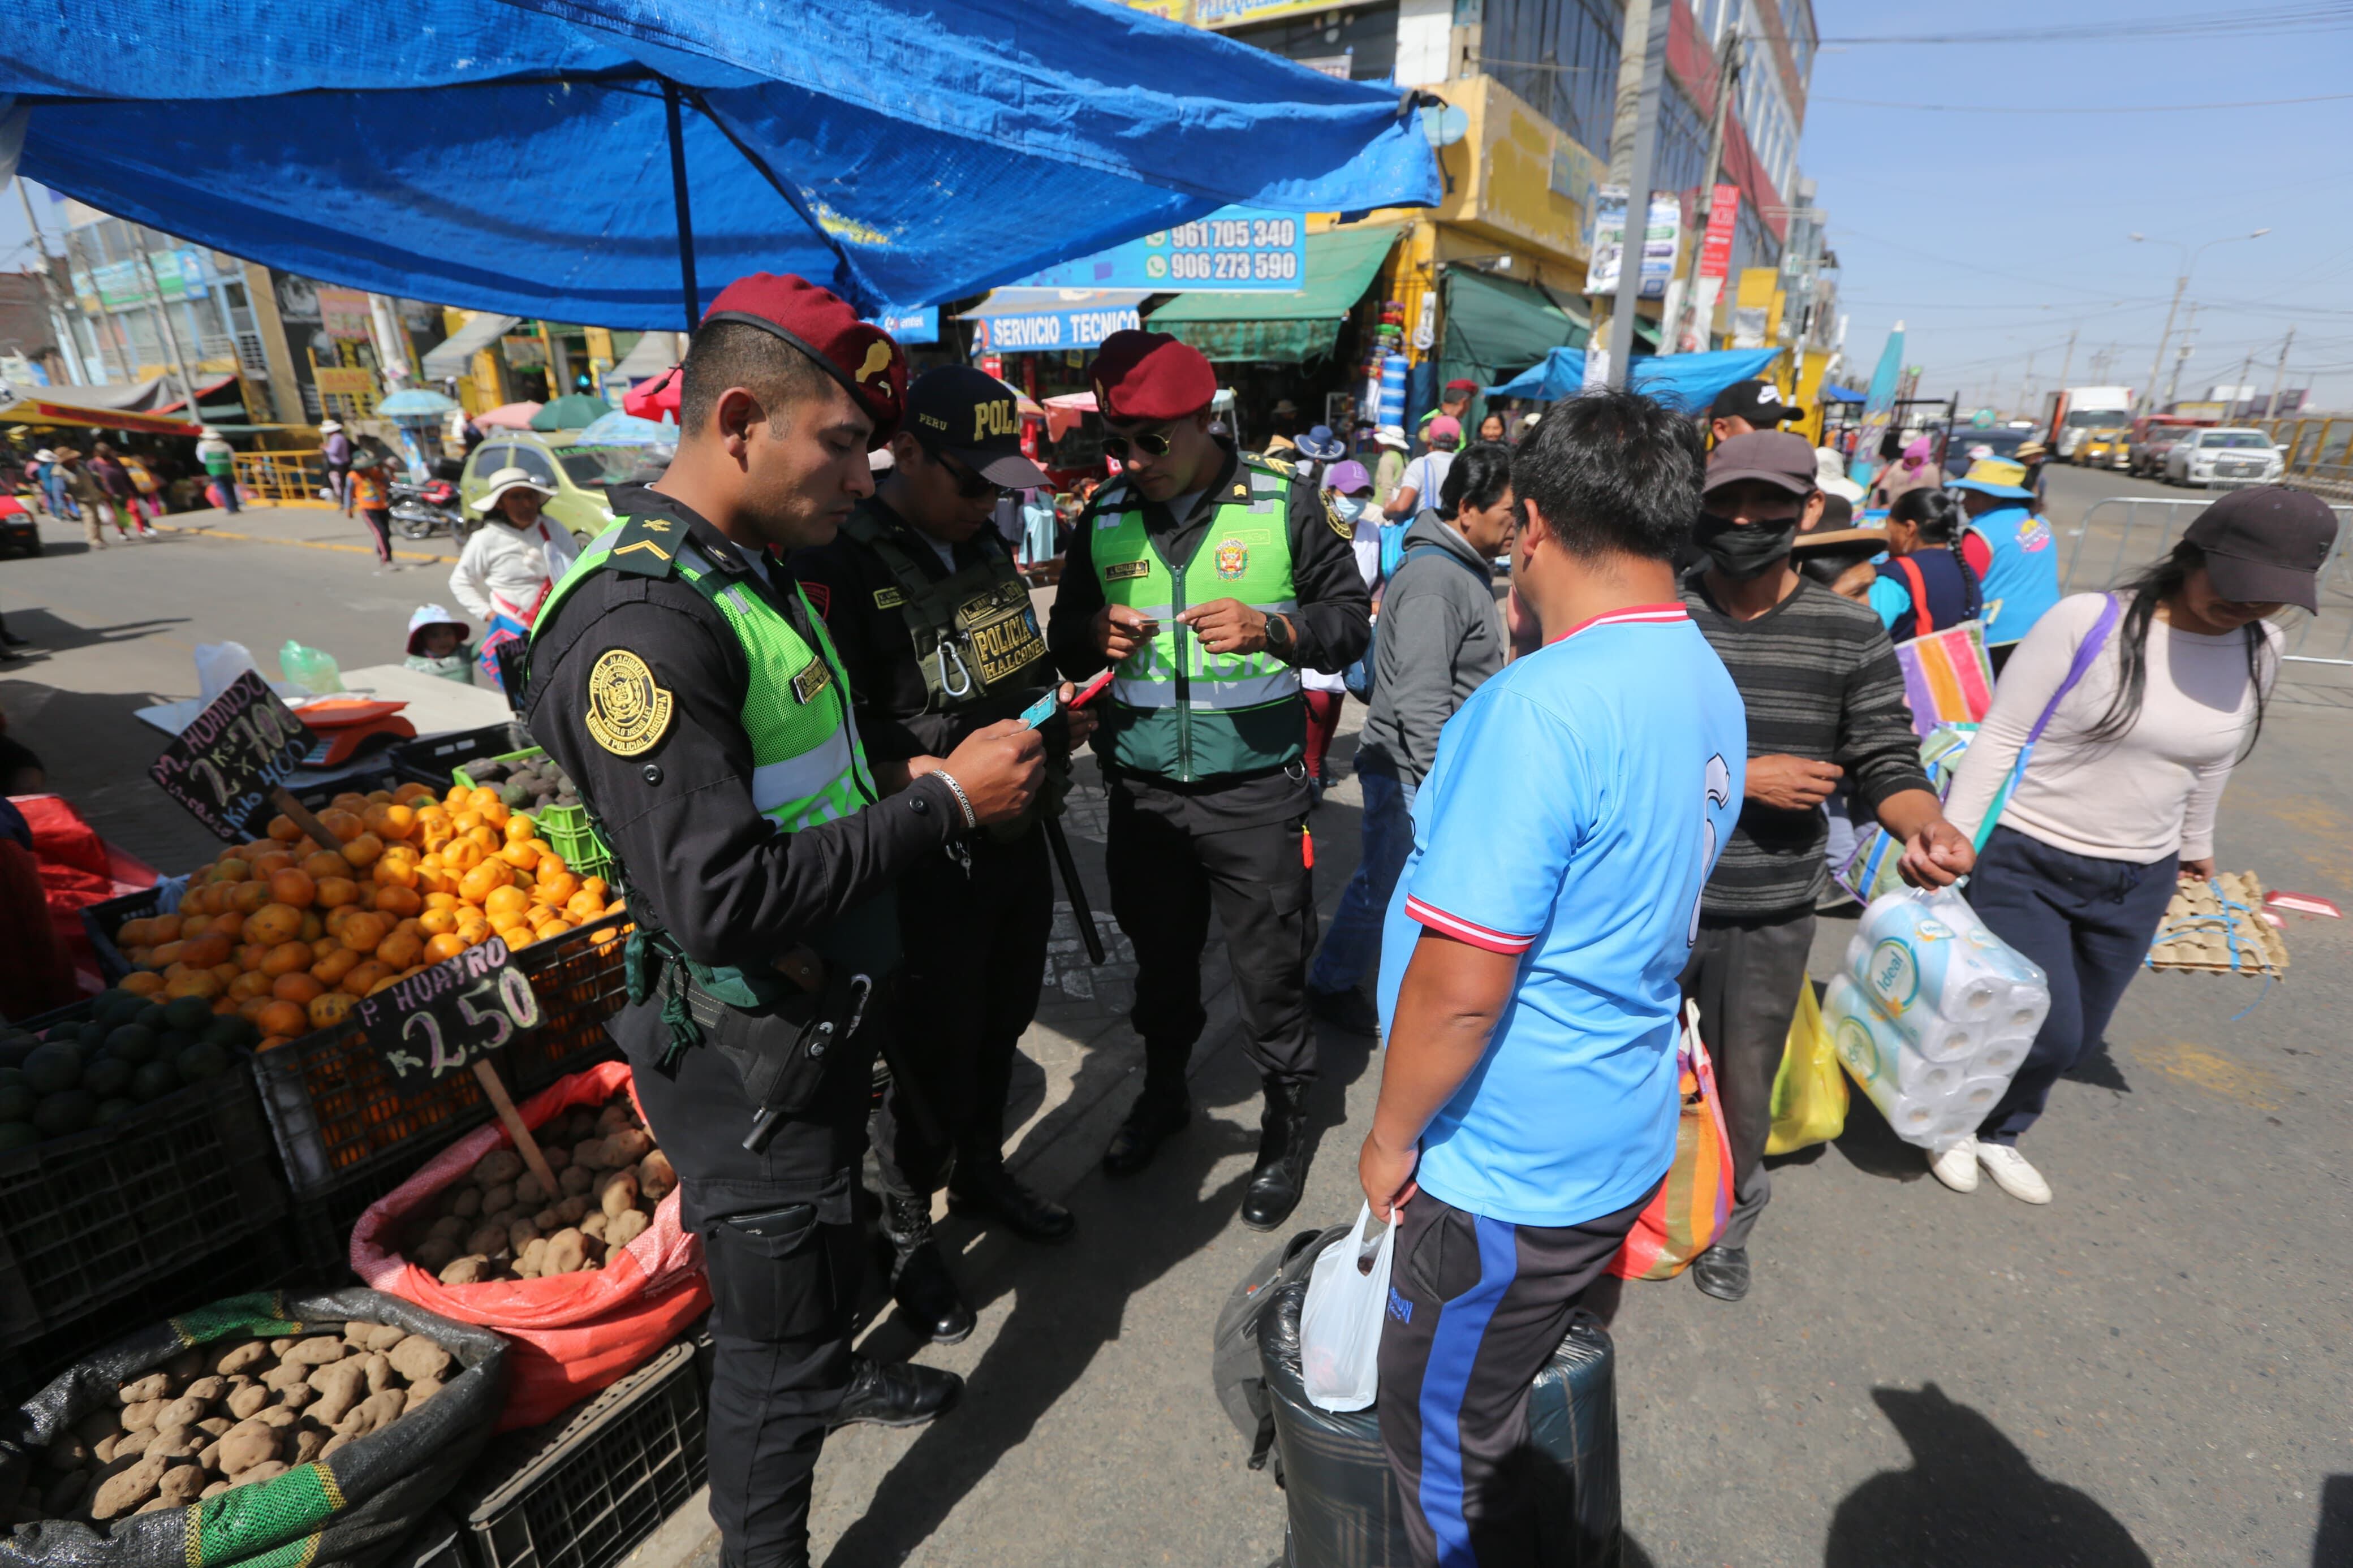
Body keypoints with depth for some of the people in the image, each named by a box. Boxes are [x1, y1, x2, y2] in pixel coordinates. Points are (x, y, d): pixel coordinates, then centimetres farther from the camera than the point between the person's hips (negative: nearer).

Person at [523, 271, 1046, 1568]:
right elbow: (719, 899, -31)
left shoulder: (755, 573, 6)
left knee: (825, 1246, 31)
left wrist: (914, 774, 2)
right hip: (741, 1056, -9)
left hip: (821, 1012, 9)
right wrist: (943, 801, -25)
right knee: (774, 1322, 13)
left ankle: (827, 1375, 59)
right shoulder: (643, 624, -27)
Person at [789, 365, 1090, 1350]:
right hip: (930, 859, -7)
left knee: (1002, 1022, 21)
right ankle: (905, 1232, 33)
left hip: (1017, 837, 8)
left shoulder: (984, 548, 10)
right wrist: (933, 772, -30)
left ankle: (979, 1171, 46)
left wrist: (1061, 716, 4)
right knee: (933, 1050, 6)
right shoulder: (841, 565, -17)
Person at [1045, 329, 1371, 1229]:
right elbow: (1064, 639, 11)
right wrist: (1094, 634, -13)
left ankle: (1287, 1124, 31)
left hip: (1255, 792, -3)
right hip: (1141, 792, 4)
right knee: (1160, 958, 19)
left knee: (1269, 970, 6)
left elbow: (1351, 618, -2)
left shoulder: (1282, 507, -6)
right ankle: (1163, 1092, 45)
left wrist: (1271, 628, -22)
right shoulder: (1104, 520, 4)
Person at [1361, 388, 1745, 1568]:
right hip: (1624, 1135, 9)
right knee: (1501, 1414, 29)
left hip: (1514, 1169, -8)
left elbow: (1459, 985, -26)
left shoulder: (1545, 704, -28)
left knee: (1442, 1450, 16)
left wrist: (1392, 1136, -13)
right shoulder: (1708, 684, 2)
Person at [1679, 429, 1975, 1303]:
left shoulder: (1852, 634, -2)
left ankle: (1729, 1224, 46)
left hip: (1772, 913, 1)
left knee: (1744, 1085, 17)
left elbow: (1885, 761, -2)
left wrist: (1924, 824, -22)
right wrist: (1742, 777, -20)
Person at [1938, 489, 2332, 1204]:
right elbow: (1999, 739, -14)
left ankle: (1998, 1135, 39)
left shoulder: (2260, 649, 2)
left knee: (2078, 1035, 15)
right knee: (2047, 1033, -5)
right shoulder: (2088, 621, -16)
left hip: (2138, 884, 6)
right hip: (2023, 861, -6)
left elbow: (2212, 761, 18)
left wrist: (2196, 842, 28)